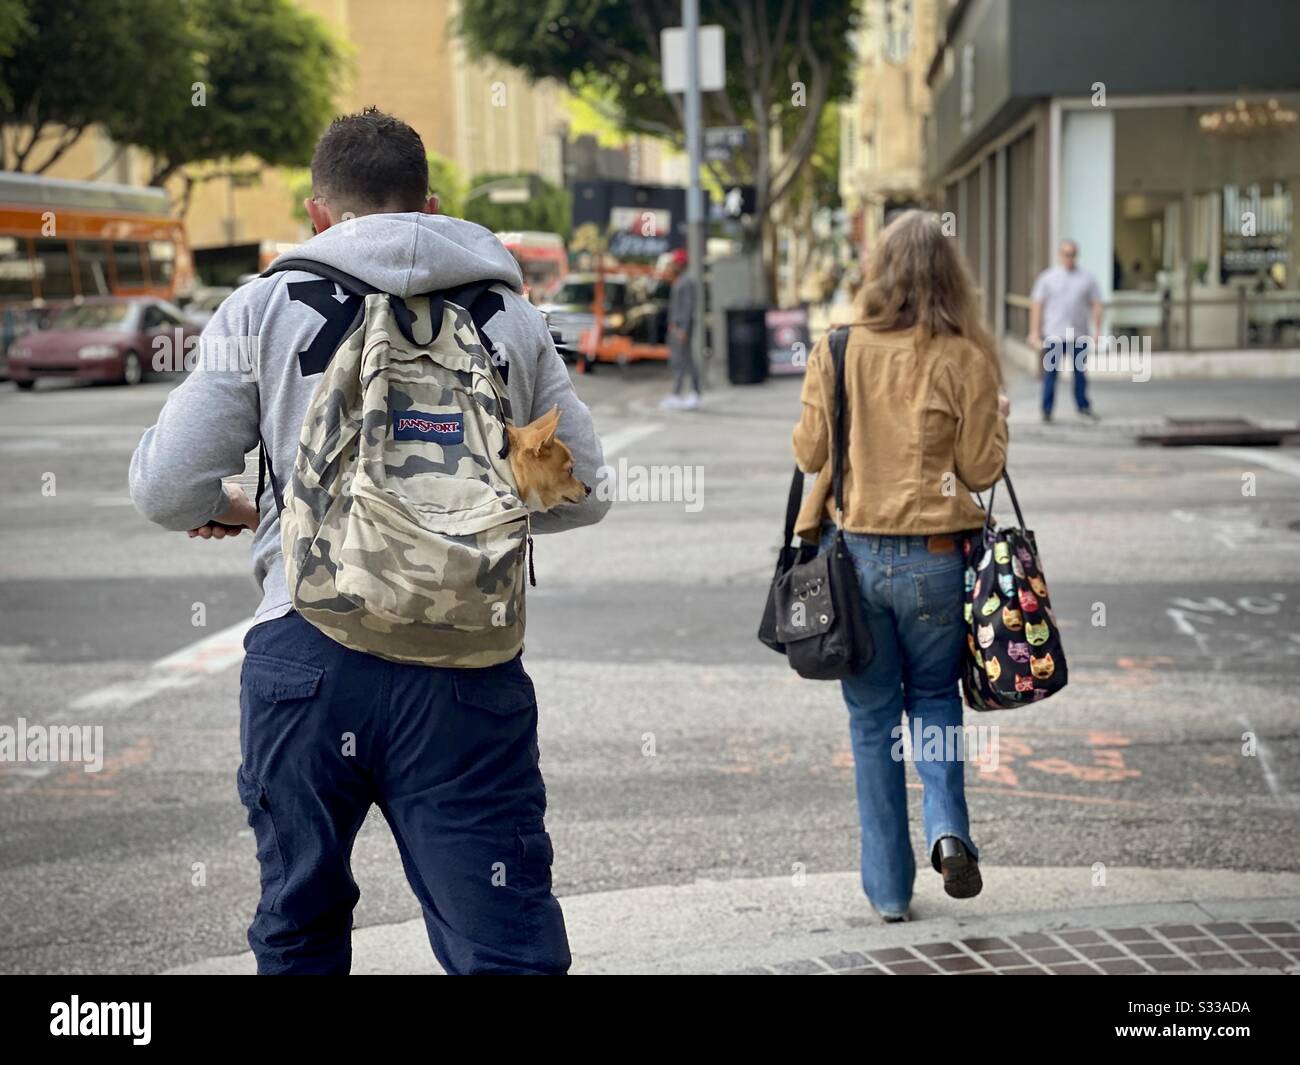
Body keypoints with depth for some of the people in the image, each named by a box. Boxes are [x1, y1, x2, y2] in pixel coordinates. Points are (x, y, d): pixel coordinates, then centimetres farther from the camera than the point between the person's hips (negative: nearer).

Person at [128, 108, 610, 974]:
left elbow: (166, 488, 4)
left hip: (308, 653, 0)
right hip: (467, 667, 0)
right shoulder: (511, 315, 11)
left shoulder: (268, 303, 6)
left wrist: (229, 509, 27)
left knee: (300, 933, 20)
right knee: (511, 946, 0)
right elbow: (581, 490, 15)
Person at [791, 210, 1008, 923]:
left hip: (854, 552, 1)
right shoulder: (965, 360, -7)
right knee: (933, 698, 21)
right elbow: (982, 469, -3)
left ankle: (889, 888, 15)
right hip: (936, 557, 0)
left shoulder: (836, 352, -5)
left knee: (872, 716, 11)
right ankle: (948, 829, -3)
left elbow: (809, 453, 2)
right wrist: (997, 414, 15)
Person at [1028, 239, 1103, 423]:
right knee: (1051, 372, -2)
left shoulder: (1087, 278, 9)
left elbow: (1096, 304, 8)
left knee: (1080, 371, 8)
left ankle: (1083, 406, 19)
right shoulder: (1048, 277, 4)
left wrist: (1097, 329, -1)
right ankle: (1046, 410, 2)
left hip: (1079, 335, 2)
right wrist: (1034, 332, -4)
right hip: (1053, 334, -2)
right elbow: (1037, 304, 2)